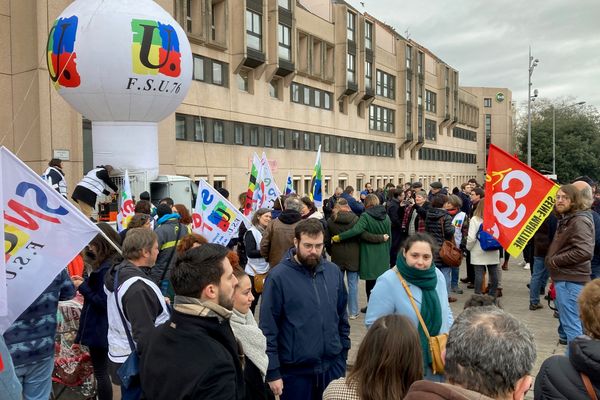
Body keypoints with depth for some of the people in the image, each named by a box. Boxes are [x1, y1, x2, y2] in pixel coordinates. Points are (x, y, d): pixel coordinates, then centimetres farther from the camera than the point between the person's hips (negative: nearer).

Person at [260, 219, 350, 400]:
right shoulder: (278, 276, -14)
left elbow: (342, 316, 9)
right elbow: (267, 328, -11)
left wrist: (343, 354, 10)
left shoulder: (334, 271, -1)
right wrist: (272, 372, -10)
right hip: (295, 370, -4)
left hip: (333, 365, 4)